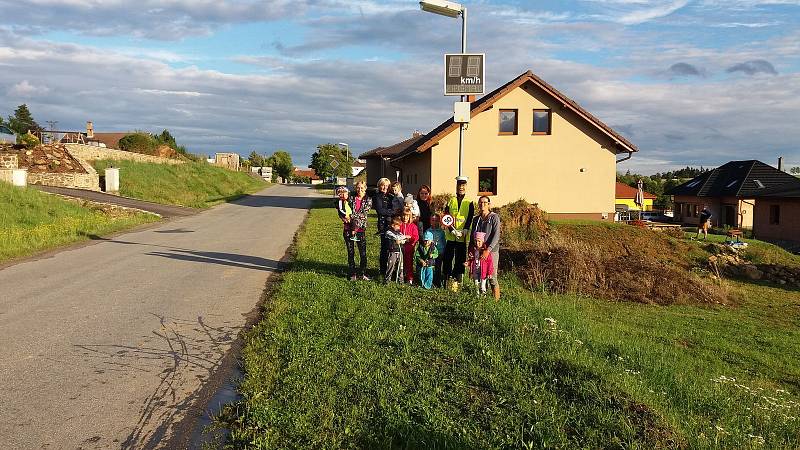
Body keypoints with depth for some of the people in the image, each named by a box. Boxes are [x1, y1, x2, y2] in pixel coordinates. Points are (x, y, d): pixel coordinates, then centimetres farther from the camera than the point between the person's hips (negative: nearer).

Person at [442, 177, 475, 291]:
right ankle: (447, 279, 11)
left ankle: (455, 280, 8)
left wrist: (464, 231, -18)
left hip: (463, 237, -1)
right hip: (450, 236, 1)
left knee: (460, 259, 1)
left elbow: (469, 219, -3)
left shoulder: (469, 203, 5)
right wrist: (453, 231, -14)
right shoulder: (450, 201, 7)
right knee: (447, 258, 1)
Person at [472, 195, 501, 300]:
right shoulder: (476, 219, 14)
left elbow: (496, 236, -11)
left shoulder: (494, 217, -2)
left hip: (492, 251, -5)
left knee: (492, 278, -6)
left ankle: (496, 300, 1)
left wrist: (488, 250, -21)